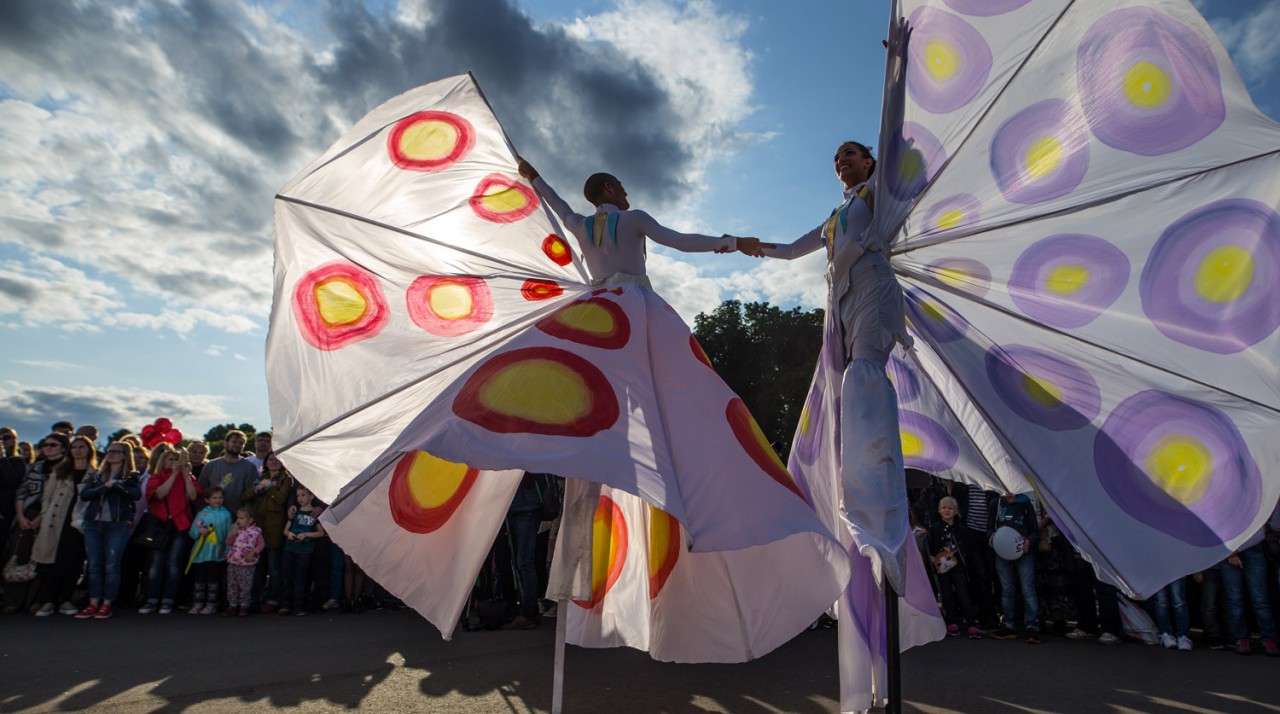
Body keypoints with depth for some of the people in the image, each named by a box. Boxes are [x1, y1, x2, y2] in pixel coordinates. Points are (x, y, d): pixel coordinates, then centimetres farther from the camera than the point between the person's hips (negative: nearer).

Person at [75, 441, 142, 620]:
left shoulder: (131, 476, 5)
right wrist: (104, 487, -11)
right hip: (93, 524, 4)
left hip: (118, 525, -4)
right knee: (94, 566, 6)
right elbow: (84, 494, 2)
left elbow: (137, 494, -14)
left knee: (112, 566, -2)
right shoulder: (97, 476, 17)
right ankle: (93, 604, 12)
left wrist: (115, 485, -13)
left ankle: (106, 605, 5)